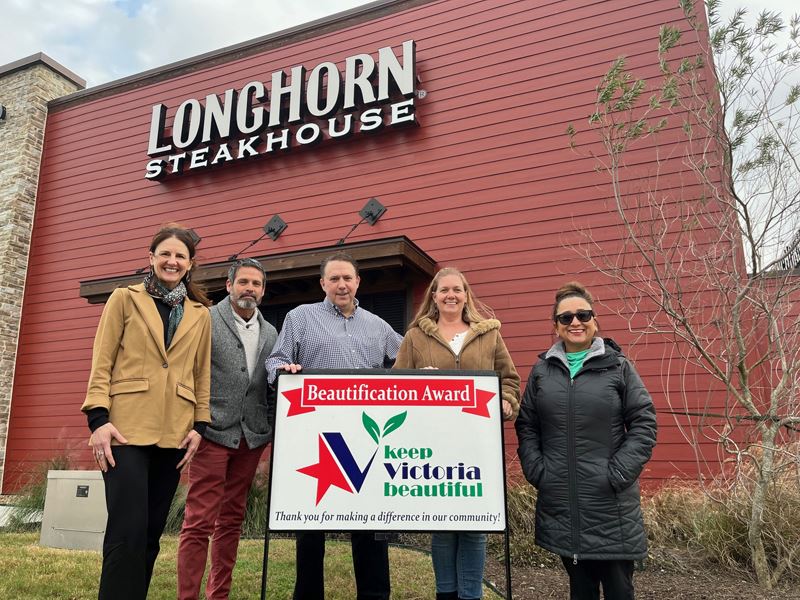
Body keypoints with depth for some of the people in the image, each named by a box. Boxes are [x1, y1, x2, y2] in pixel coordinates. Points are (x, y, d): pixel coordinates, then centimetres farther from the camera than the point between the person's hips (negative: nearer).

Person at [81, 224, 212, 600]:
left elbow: (202, 373, 13)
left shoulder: (200, 314, 13)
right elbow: (102, 361, 0)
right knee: (127, 530, -9)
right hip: (126, 428, -3)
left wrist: (199, 424, 4)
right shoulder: (125, 299, 6)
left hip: (173, 433, 3)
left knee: (151, 531, 10)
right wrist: (98, 418, -9)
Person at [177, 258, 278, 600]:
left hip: (252, 436, 5)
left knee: (232, 520, 12)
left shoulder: (270, 333, 13)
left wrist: (273, 429, 4)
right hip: (213, 431, -5)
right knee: (200, 521, -4)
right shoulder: (206, 320, -1)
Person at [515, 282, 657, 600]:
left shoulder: (619, 367, -1)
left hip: (611, 503, -2)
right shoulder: (542, 370, 7)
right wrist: (537, 472, -1)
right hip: (560, 503, 2)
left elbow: (644, 424, -3)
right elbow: (526, 426, 10)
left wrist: (618, 474, -11)